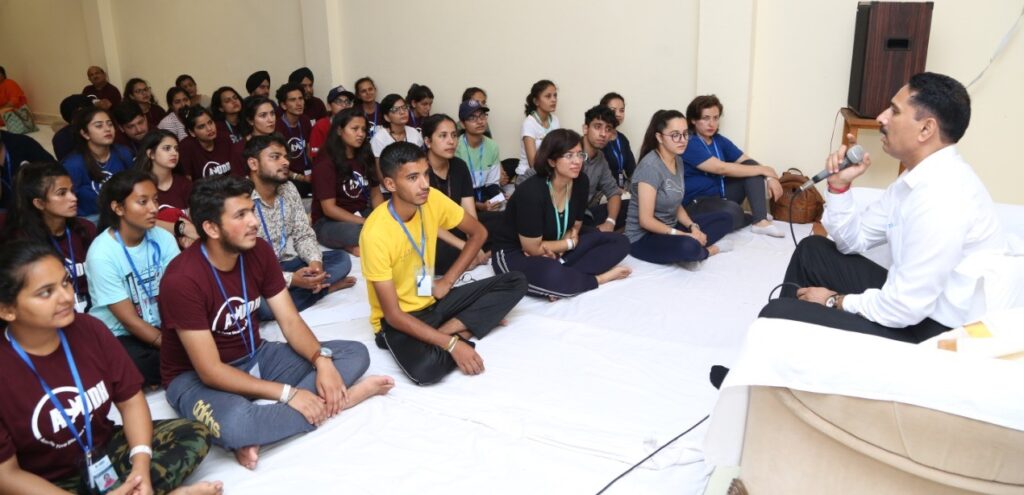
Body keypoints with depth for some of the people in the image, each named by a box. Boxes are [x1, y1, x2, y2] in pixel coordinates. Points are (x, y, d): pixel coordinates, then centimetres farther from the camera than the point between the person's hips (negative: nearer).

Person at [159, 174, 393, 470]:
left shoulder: (259, 251, -8)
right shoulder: (182, 279, -27)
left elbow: (290, 321, -4)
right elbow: (210, 371, -27)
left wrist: (322, 360, -24)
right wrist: (288, 394, -29)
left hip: (255, 357, 7)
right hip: (196, 377, -6)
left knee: (355, 354, -6)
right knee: (235, 425, -42)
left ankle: (265, 414, -21)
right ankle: (329, 401, -19)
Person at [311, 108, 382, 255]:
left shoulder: (365, 157, 8)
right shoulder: (325, 162, -11)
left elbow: (376, 194, 10)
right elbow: (329, 209, -16)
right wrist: (366, 223, -23)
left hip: (362, 215, 7)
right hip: (329, 223, -6)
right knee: (356, 231, -39)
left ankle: (356, 245, -8)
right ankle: (351, 245, -9)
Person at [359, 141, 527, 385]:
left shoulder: (433, 199, -10)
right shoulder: (376, 233, -27)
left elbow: (478, 233, 7)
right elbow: (393, 314, -25)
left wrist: (447, 281, -4)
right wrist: (452, 344, -29)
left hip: (432, 300, 6)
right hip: (399, 318, -6)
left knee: (516, 282, -6)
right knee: (426, 368, -39)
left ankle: (448, 329, -13)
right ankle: (455, 334, -7)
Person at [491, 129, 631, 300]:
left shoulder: (580, 181, -8)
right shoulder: (531, 192, -27)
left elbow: (575, 226, 6)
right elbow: (533, 248, -20)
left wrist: (559, 247, -15)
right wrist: (571, 243, -7)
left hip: (555, 250, 8)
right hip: (515, 254, -7)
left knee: (620, 242, -5)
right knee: (552, 275, -42)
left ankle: (562, 272, -20)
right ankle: (599, 278, -13)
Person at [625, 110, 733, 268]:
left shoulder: (678, 160, 5)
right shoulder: (650, 166, -22)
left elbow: (676, 204, 10)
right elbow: (646, 220, -23)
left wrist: (693, 227, -8)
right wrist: (685, 236, -21)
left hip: (670, 228, 9)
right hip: (643, 237, -9)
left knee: (725, 219, 8)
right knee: (689, 247, -37)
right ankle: (708, 250, -3)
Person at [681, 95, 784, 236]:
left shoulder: (719, 140, 8)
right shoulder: (688, 143, -18)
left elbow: (748, 162, 8)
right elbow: (721, 168, -24)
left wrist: (770, 177, -13)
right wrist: (763, 169, -17)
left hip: (721, 194, 9)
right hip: (695, 203, -9)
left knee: (752, 166, -5)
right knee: (732, 211, -37)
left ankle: (760, 221, -16)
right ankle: (755, 218, -2)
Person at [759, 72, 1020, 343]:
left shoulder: (943, 196, -27)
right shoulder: (919, 176, 5)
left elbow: (904, 307, -26)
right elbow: (853, 240, 13)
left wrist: (835, 301, -9)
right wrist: (840, 184, -3)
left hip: (937, 333, -10)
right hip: (914, 304, 10)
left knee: (777, 315, -19)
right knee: (811, 251, 17)